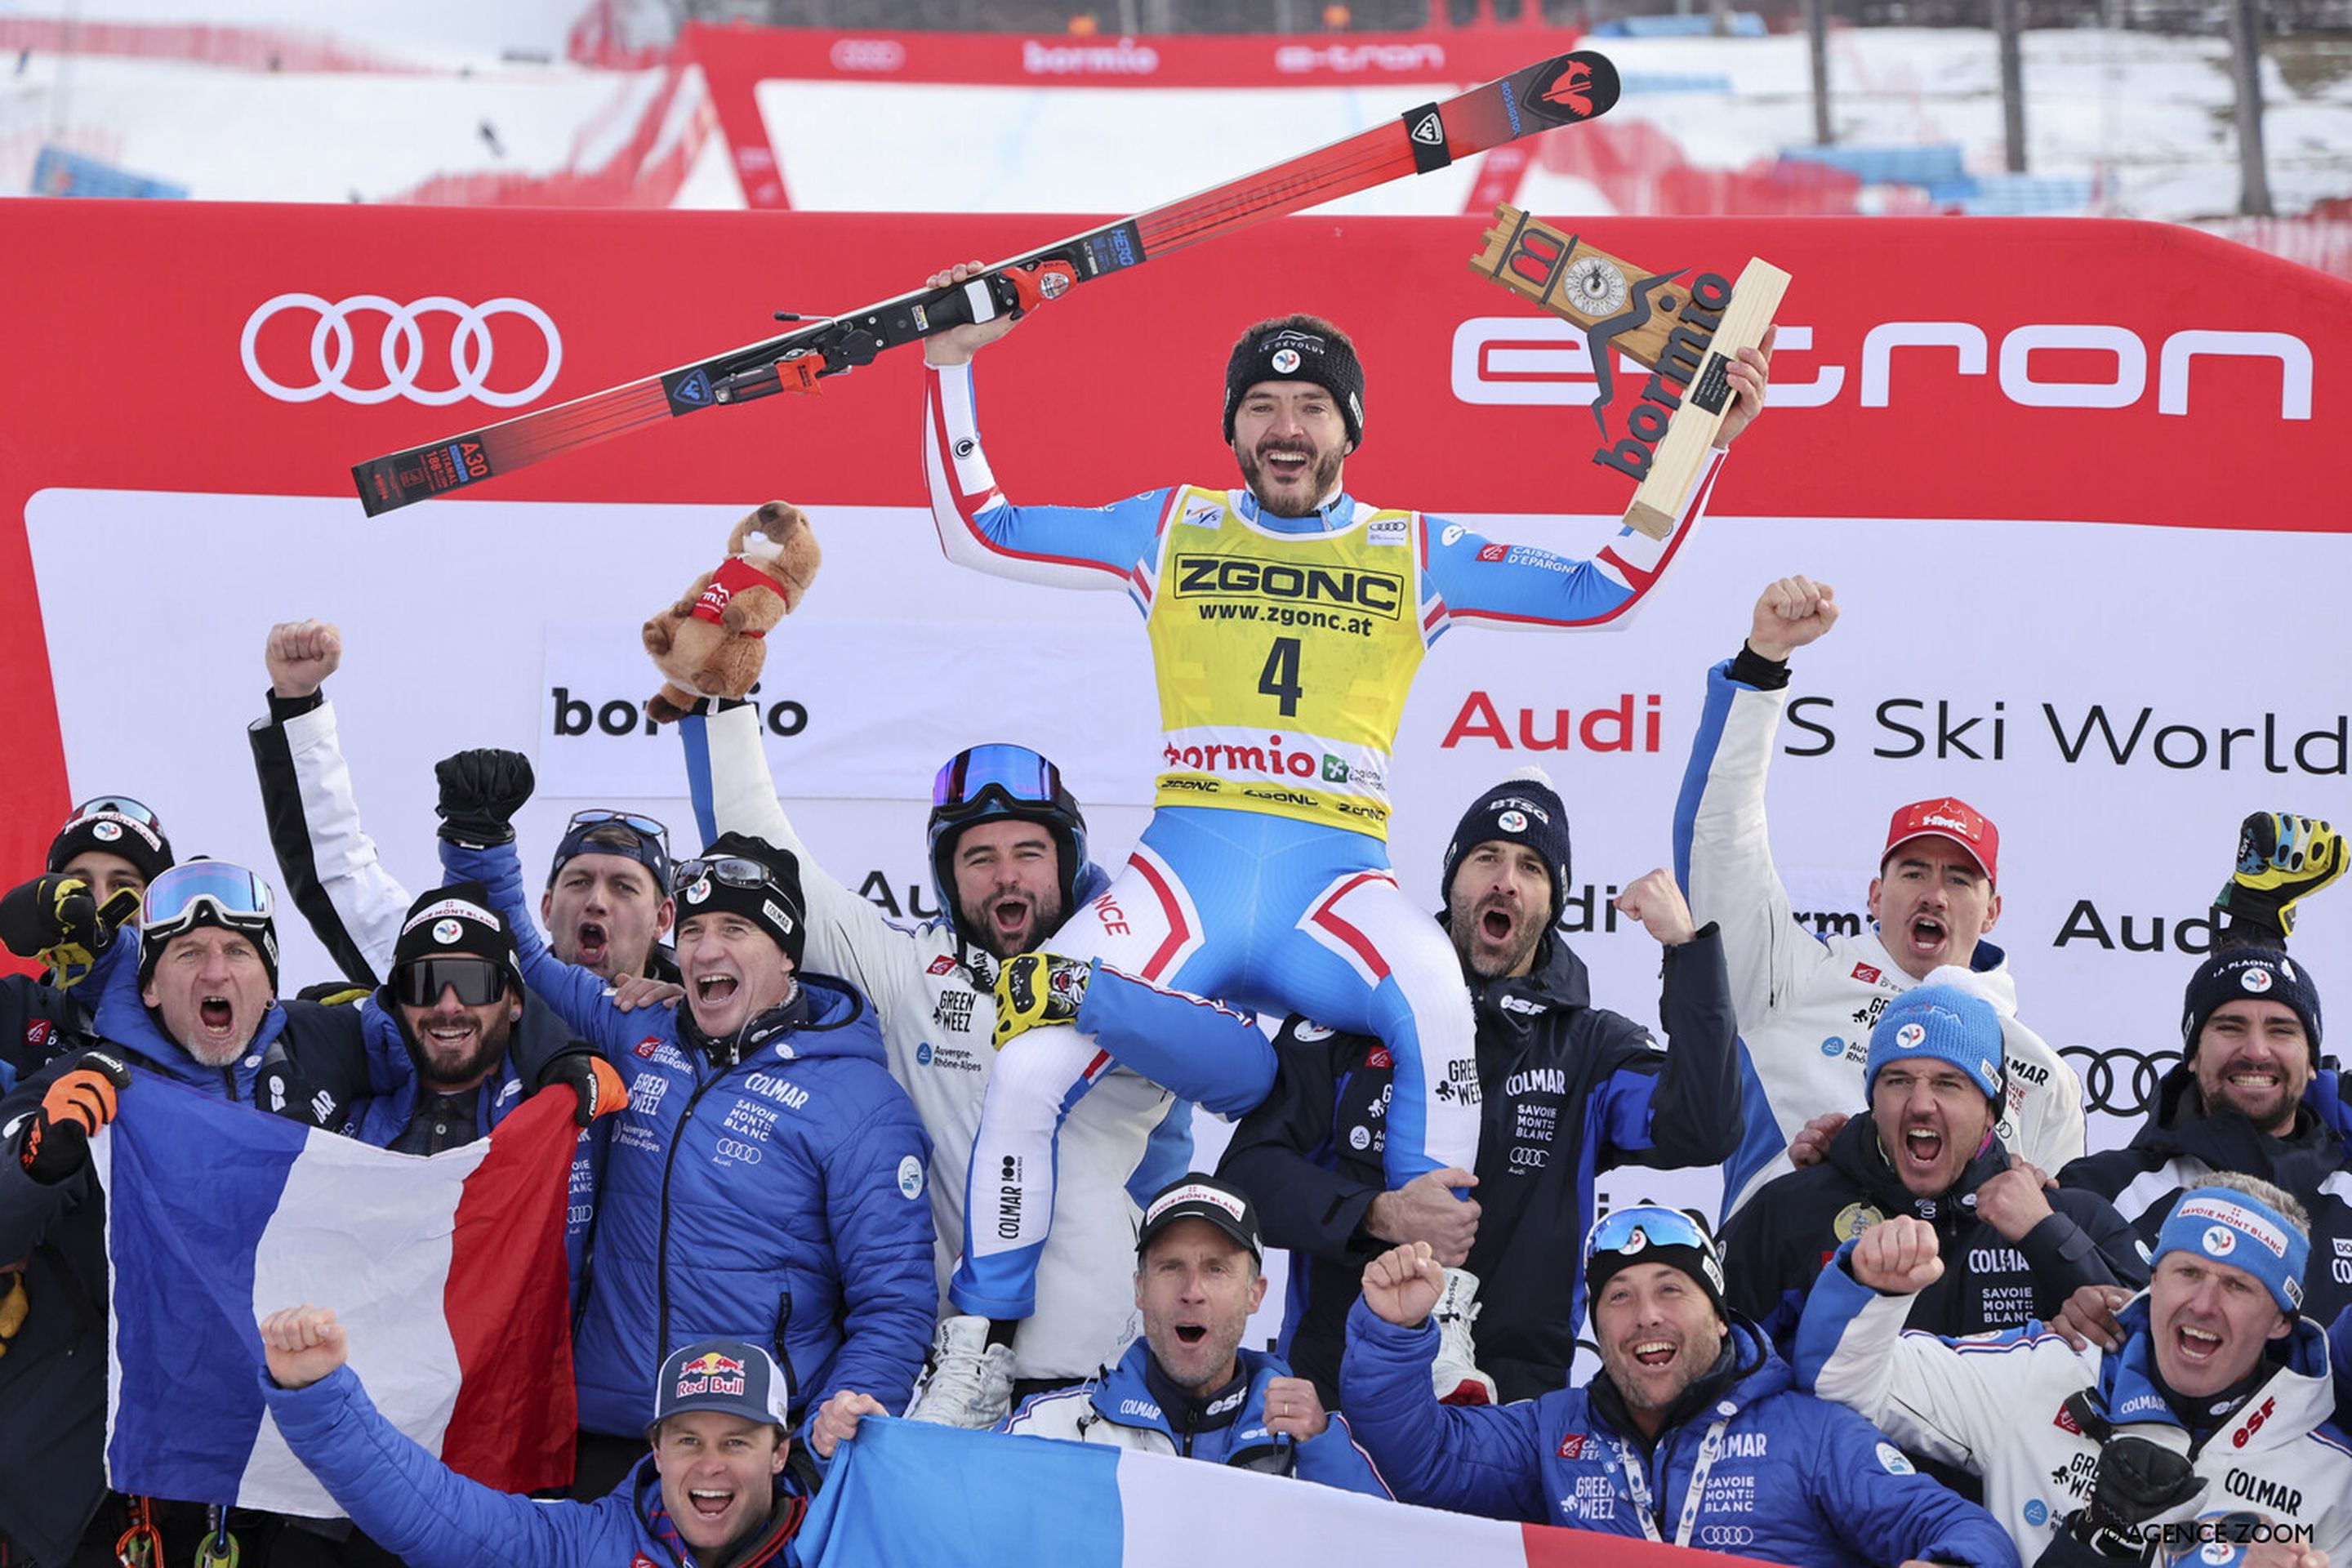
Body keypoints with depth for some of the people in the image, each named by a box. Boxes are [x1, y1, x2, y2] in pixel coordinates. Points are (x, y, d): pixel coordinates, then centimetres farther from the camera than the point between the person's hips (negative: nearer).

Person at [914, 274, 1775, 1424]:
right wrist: (953, 368, 11)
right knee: (1027, 1070, -21)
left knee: (1440, 1007, -34)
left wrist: (1699, 446, 4)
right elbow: (977, 531, 17)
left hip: (1337, 884, -1)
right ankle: (978, 1344, 0)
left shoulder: (1415, 554, 15)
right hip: (1187, 868, 1)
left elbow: (1601, 591, 11)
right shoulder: (1170, 529, 17)